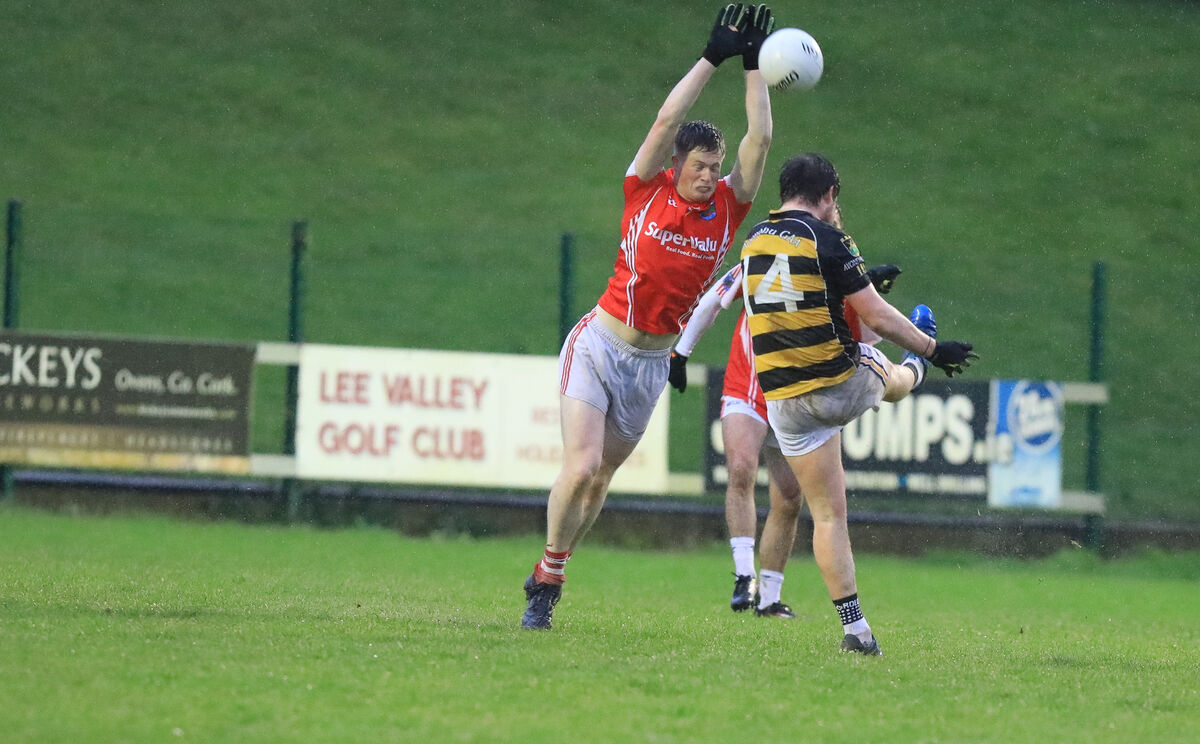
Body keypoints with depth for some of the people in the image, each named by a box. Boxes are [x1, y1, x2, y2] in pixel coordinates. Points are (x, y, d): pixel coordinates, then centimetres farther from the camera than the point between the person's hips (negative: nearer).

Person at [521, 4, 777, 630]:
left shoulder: (728, 208, 0)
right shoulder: (648, 192, -8)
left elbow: (759, 138, -7)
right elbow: (667, 121, -17)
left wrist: (753, 65, -11)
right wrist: (713, 58, -16)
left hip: (653, 362, 3)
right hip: (599, 347, -3)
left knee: (601, 477, 9)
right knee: (581, 465, -16)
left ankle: (547, 576, 28)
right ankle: (548, 580, 0)